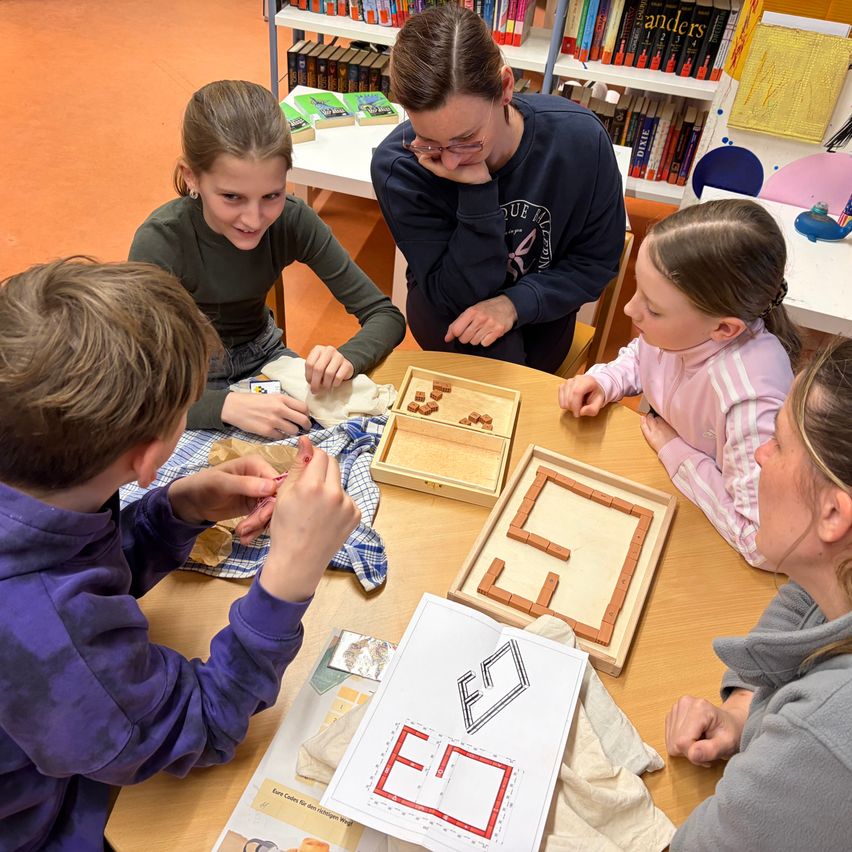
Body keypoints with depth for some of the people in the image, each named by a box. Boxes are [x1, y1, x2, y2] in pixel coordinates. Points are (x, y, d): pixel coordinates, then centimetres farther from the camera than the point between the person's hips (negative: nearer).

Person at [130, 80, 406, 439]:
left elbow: (386, 316, -18)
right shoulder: (160, 242, -29)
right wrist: (227, 405, -50)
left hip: (262, 355, 4)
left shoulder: (293, 221, -21)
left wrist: (346, 358, -40)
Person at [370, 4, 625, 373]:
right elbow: (457, 295, -23)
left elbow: (597, 261, -11)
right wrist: (477, 192, -37)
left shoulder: (580, 139, -24)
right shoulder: (397, 166, -28)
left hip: (538, 306, 2)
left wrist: (516, 303, -27)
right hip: (444, 310, -1)